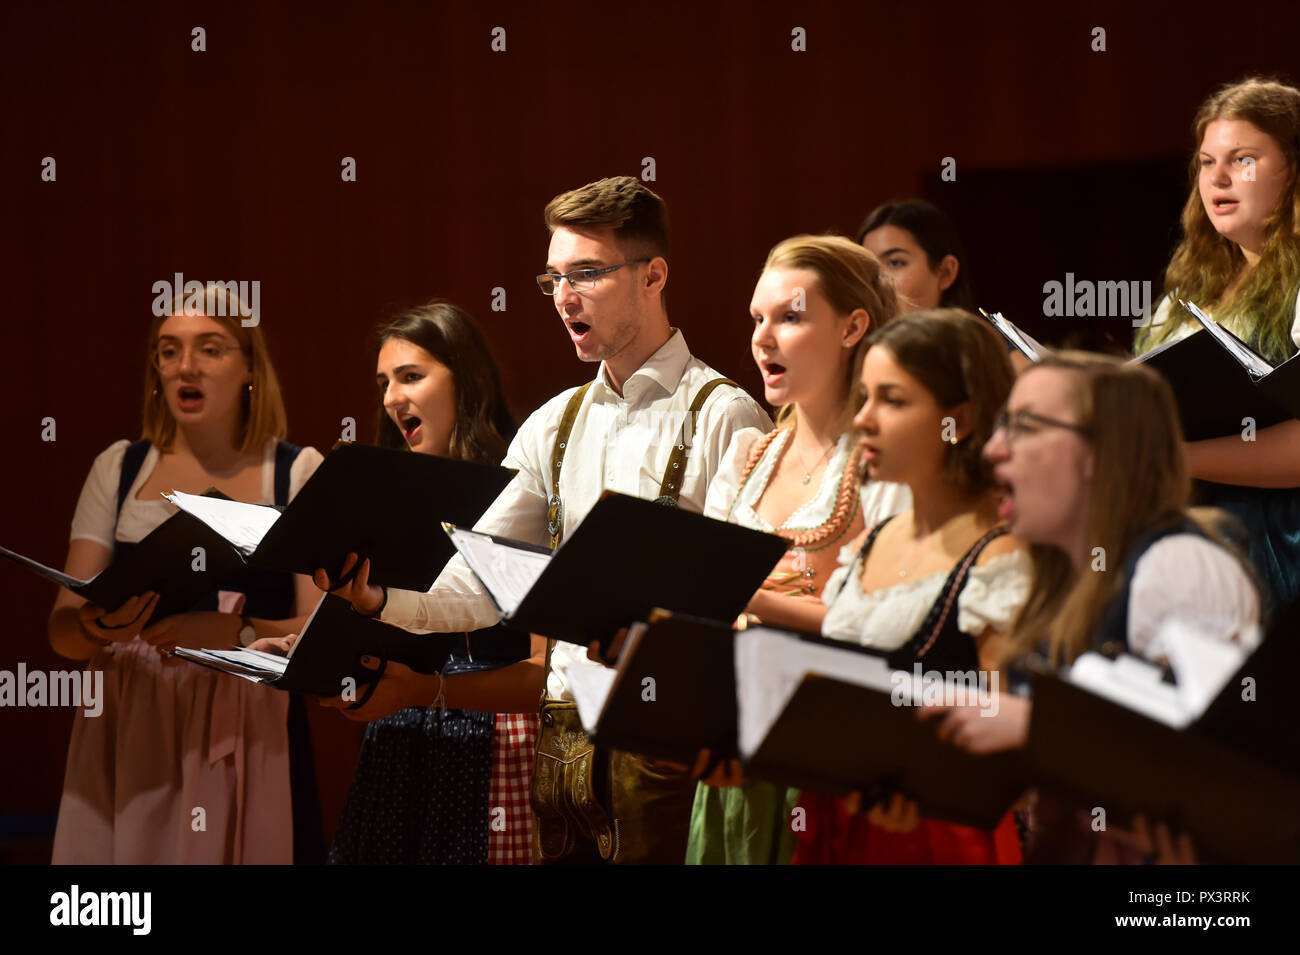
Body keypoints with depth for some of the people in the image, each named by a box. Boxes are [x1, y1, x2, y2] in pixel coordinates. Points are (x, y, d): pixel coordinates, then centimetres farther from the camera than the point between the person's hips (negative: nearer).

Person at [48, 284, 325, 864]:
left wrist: (237, 634, -24)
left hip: (249, 733, -2)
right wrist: (100, 627, -19)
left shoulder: (297, 473, 4)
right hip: (129, 729, 2)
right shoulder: (119, 469, 10)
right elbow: (62, 629, 4)